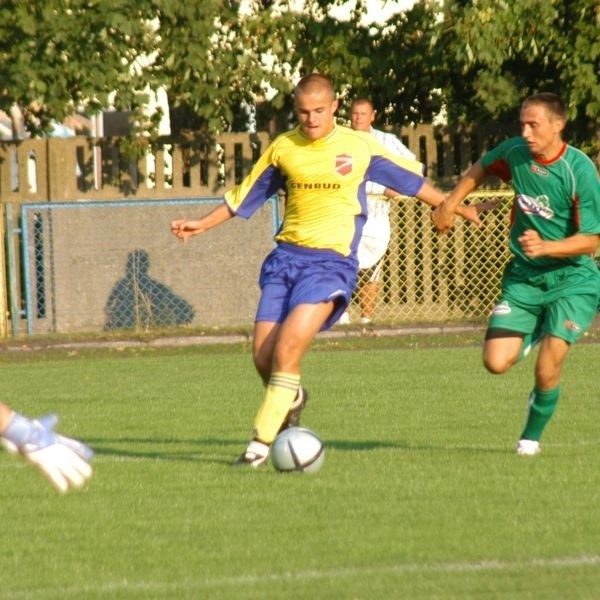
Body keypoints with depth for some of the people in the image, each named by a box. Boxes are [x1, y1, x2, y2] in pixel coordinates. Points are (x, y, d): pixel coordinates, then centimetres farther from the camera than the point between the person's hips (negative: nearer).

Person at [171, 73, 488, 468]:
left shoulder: (359, 147, 0)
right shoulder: (282, 149, 7)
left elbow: (411, 181, 13)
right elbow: (246, 197, 20)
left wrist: (455, 208, 17)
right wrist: (202, 225, 16)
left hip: (332, 261, -4)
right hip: (287, 257, 4)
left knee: (287, 349, -21)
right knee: (263, 356, -1)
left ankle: (262, 443, -14)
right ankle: (291, 398, 34)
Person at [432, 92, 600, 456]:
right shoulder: (516, 152, -6)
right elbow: (482, 167, 19)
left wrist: (545, 247, -33)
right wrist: (450, 204, 11)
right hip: (524, 276, 4)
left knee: (548, 368, -16)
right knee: (496, 362, -9)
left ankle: (533, 436, 12)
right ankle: (533, 333, 26)